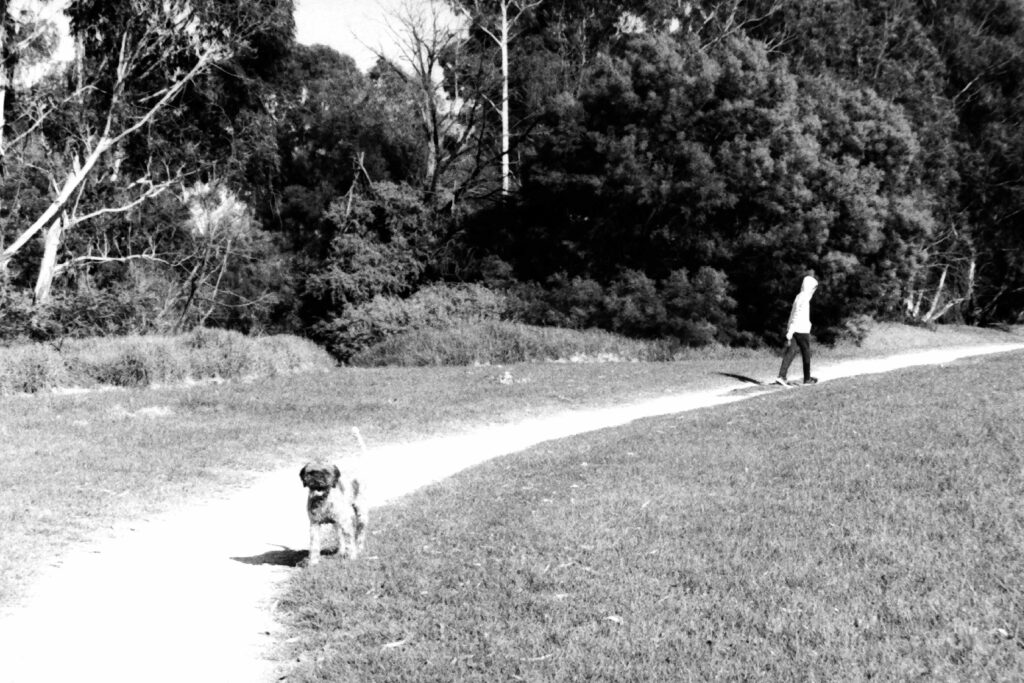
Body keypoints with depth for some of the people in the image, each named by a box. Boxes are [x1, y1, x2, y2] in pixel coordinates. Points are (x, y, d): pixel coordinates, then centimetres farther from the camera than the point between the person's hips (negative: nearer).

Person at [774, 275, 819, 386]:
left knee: (790, 353, 1)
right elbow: (797, 315, -21)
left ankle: (781, 377, -10)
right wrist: (790, 332, -25)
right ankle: (807, 378, 18)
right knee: (806, 354, 7)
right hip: (802, 330, -8)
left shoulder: (799, 296, 16)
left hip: (794, 330, 8)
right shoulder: (804, 298, -13)